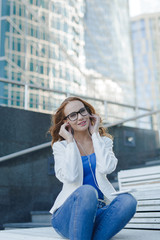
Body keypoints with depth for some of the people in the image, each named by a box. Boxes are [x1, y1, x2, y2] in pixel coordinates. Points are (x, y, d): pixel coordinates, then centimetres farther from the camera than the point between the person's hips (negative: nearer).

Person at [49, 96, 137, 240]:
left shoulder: (104, 141, 13)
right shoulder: (60, 146, 6)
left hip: (99, 212, 3)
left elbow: (106, 168, -10)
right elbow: (70, 177, -14)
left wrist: (95, 134, -1)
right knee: (87, 191, -36)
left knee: (127, 200, -29)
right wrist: (70, 140, -5)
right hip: (68, 215, -3)